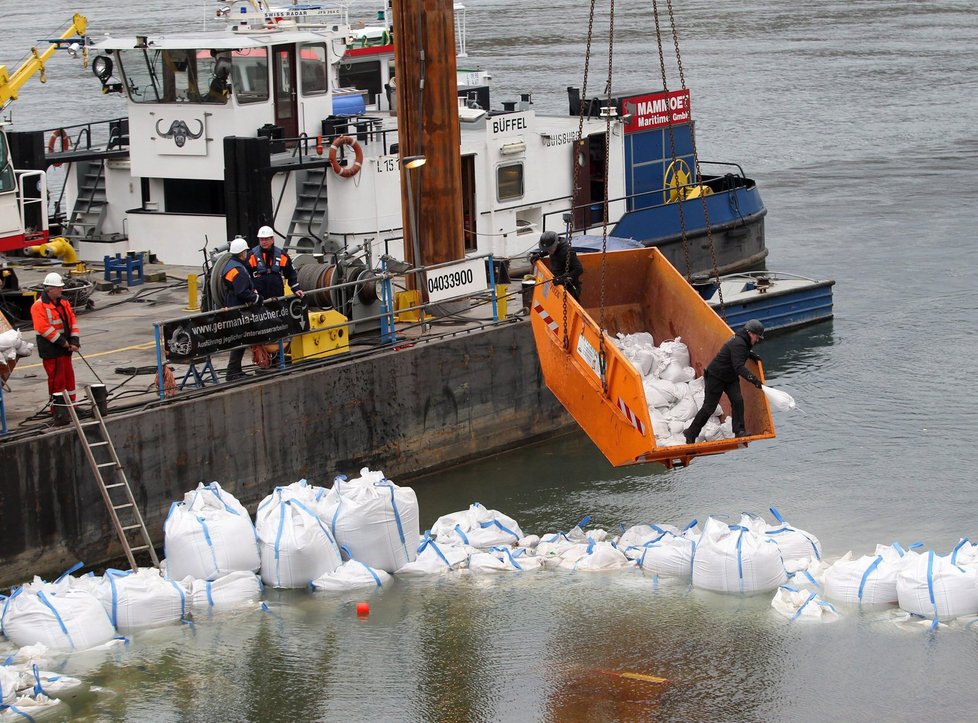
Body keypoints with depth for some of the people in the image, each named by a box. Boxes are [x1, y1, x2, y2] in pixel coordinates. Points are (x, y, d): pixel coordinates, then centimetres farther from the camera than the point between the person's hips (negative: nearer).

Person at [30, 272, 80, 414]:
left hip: (64, 348, 8)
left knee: (68, 375, 15)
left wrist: (74, 342, -3)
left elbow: (73, 322, 10)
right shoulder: (39, 306, -14)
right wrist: (62, 342, -18)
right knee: (56, 378, -5)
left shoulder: (63, 304, 11)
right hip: (50, 349, -8)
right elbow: (43, 328, -21)